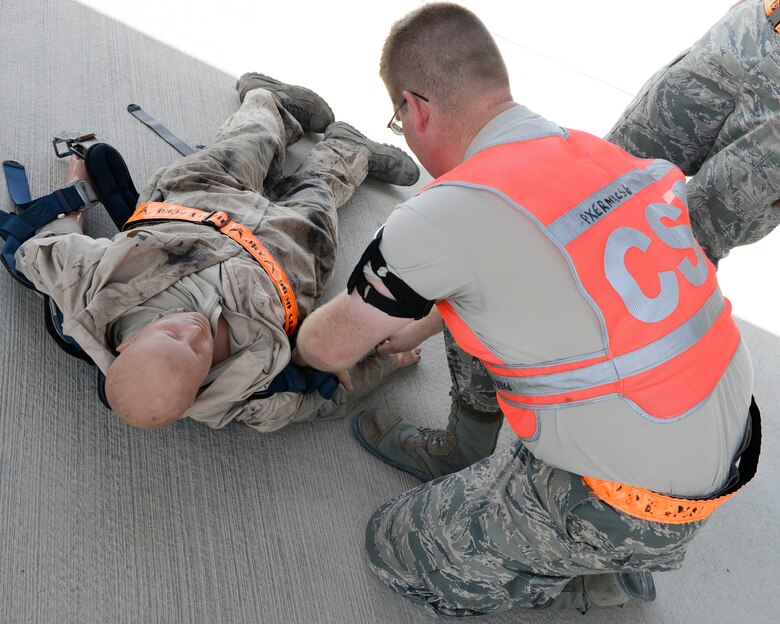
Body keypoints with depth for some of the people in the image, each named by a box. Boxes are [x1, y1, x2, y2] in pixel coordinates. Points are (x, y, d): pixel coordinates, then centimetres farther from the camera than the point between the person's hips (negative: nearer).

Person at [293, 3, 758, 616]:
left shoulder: (447, 215, -24)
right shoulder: (597, 151, 1)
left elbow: (328, 347, -6)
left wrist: (301, 350, 18)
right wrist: (409, 330, 29)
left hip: (638, 508, -7)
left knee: (395, 546, 11)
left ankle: (598, 572, 17)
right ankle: (458, 458, 33)